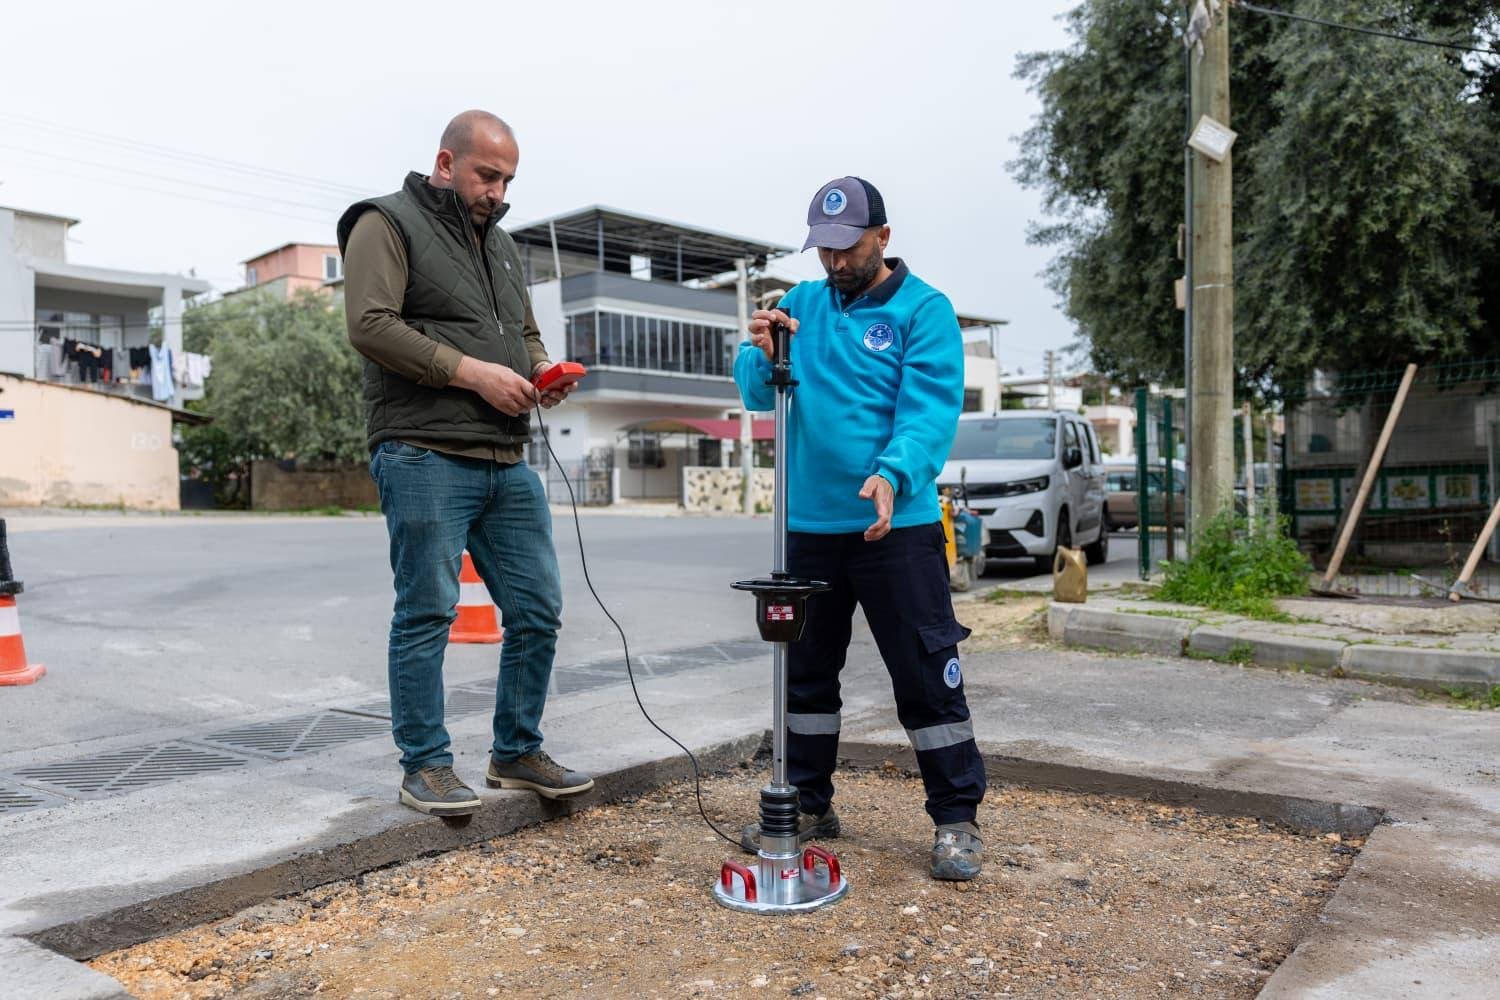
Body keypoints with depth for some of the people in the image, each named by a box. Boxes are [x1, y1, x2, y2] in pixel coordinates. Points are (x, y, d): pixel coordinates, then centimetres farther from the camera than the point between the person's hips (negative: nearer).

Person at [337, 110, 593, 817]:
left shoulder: (500, 242, 24)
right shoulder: (388, 224, 1)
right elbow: (370, 325, -13)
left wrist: (541, 369, 6)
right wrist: (473, 372, -16)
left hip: (508, 462, 8)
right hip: (426, 458, -7)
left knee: (537, 610, 7)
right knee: (427, 614, -2)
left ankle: (517, 753, 21)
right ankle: (424, 767, 12)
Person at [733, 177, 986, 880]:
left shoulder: (924, 309, -4)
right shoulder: (802, 305, 10)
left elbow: (931, 408, -16)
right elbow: (756, 393, 5)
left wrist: (894, 476, -33)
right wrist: (762, 353, -17)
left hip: (896, 526, -5)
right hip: (809, 525, 5)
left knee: (927, 675, -1)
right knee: (806, 674, 15)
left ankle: (957, 819, 13)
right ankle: (809, 806, 30)